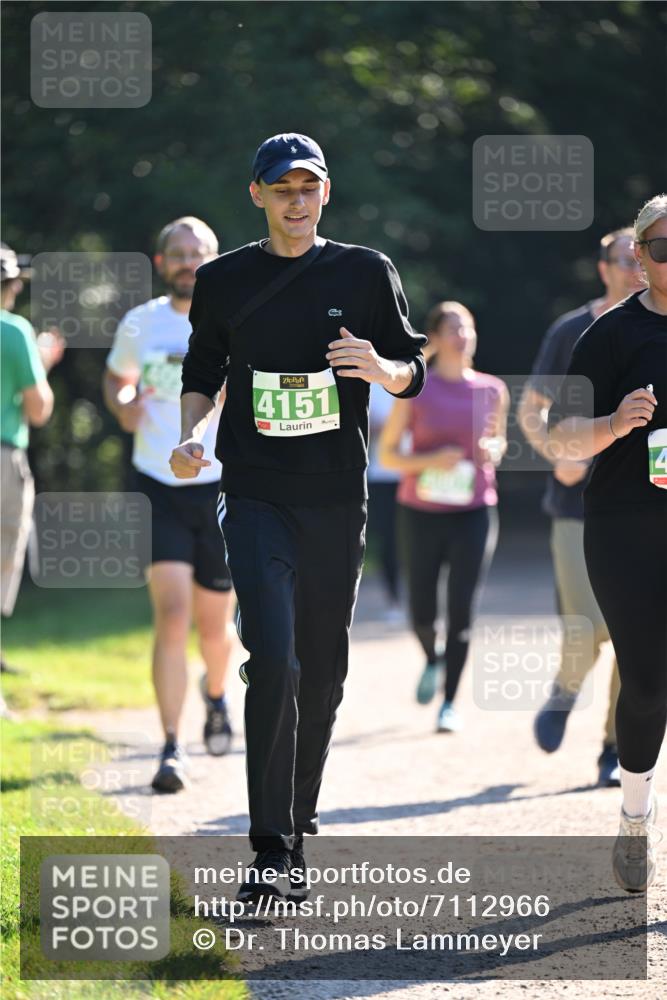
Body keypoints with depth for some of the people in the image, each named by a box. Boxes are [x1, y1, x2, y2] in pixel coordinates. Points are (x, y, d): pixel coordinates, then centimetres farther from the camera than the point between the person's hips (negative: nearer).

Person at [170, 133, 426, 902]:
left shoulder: (365, 273, 6)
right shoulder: (224, 281, 7)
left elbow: (413, 375, 9)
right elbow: (202, 376, 16)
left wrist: (380, 369, -14)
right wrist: (190, 436, -4)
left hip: (337, 499, 2)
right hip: (256, 498, -2)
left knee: (323, 672, 8)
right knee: (272, 662, -16)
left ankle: (297, 830, 25)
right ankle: (272, 852, -18)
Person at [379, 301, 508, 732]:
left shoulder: (493, 390, 4)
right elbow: (387, 454, -1)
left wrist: (494, 450, -2)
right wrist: (430, 461, -17)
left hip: (475, 513, 1)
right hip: (423, 513, -1)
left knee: (462, 610, -7)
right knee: (423, 612, 3)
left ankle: (451, 701, 2)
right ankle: (432, 660, 37)